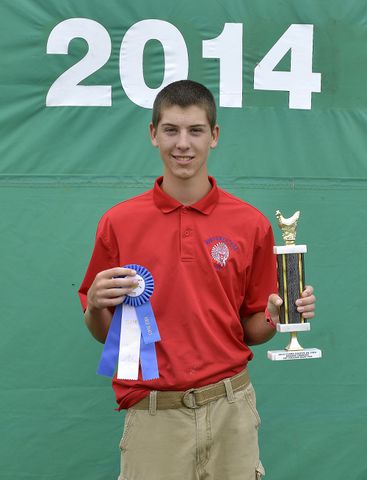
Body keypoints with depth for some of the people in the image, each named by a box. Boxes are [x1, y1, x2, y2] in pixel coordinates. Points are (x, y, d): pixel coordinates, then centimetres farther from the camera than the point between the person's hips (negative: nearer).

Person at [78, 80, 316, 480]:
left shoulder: (251, 224, -1)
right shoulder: (118, 222, -2)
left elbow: (251, 332, 7)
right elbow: (103, 332, 4)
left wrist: (274, 317, -13)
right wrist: (95, 304, -16)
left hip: (231, 407, 1)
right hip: (153, 414, 0)